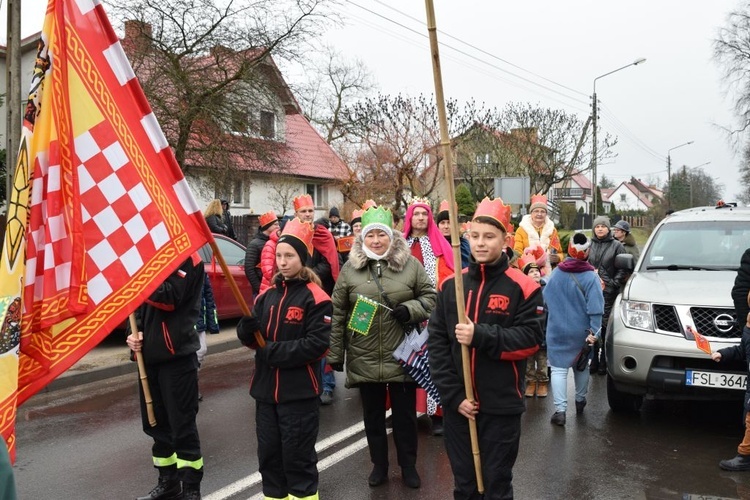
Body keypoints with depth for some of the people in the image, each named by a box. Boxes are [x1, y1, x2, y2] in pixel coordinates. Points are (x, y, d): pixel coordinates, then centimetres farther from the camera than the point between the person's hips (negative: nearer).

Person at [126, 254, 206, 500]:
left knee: (182, 425, 0)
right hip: (149, 354, 8)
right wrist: (134, 332, 1)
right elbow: (140, 300, 18)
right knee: (155, 423, 16)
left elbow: (169, 298, -21)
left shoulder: (187, 258, -8)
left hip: (177, 356, -8)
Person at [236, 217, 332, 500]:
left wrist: (274, 351, -18)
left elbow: (317, 344, -17)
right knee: (268, 454, 16)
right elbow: (251, 339, 9)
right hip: (266, 389, 6)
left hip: (300, 393, -6)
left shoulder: (316, 298, -10)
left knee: (298, 457, 6)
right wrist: (247, 326, -13)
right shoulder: (268, 295, 8)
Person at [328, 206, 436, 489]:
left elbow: (430, 297, 4)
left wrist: (410, 310, -17)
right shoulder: (350, 268, -1)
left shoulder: (410, 264, -4)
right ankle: (379, 465, 34)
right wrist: (335, 353, 2)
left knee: (405, 414, 12)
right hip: (364, 358, 1)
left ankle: (408, 466, 31)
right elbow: (337, 314, 2)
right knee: (372, 415, 15)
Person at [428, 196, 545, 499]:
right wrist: (452, 395, -9)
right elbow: (437, 341, -2)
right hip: (457, 405, 3)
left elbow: (531, 338, -13)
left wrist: (480, 336, -24)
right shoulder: (451, 285, 1)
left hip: (501, 406, -3)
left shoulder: (523, 287, -7)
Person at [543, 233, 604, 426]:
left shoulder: (556, 273, -3)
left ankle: (560, 410, -6)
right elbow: (595, 308, -16)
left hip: (557, 331, 0)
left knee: (558, 368, 1)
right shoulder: (591, 277, -12)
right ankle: (580, 400, 36)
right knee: (582, 366, 21)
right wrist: (594, 331, -15)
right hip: (581, 332, 0)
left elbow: (545, 299, 6)